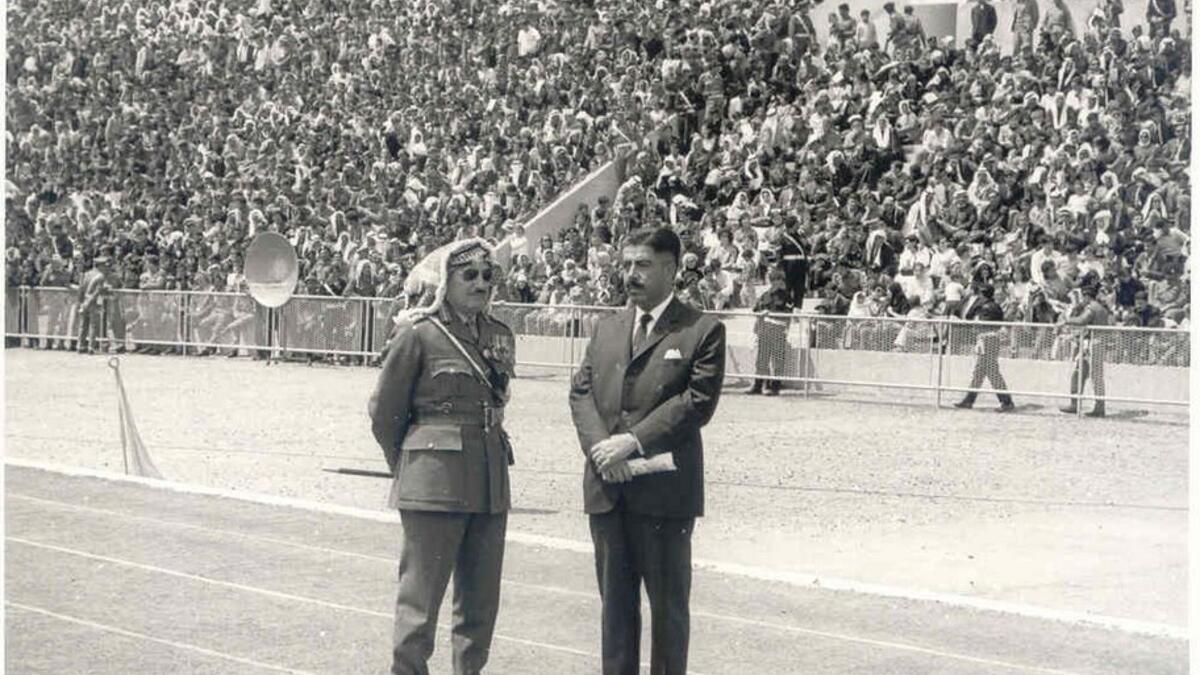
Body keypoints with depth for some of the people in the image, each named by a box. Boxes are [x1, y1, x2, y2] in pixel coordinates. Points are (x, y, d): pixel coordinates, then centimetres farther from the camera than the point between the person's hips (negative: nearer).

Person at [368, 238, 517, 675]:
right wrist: (409, 470, 10)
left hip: (490, 484, 6)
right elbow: (384, 413, 0)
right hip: (434, 486, -6)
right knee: (421, 595, -2)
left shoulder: (499, 336, 10)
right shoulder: (419, 334, -7)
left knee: (481, 604, 9)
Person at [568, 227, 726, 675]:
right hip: (606, 488, 5)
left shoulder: (702, 331, -1)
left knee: (668, 601, 3)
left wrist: (634, 442, -16)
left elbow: (698, 401, -11)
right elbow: (581, 391, 9)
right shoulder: (607, 330, 16)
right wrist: (599, 445, -9)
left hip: (663, 488, -5)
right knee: (615, 600, 11)